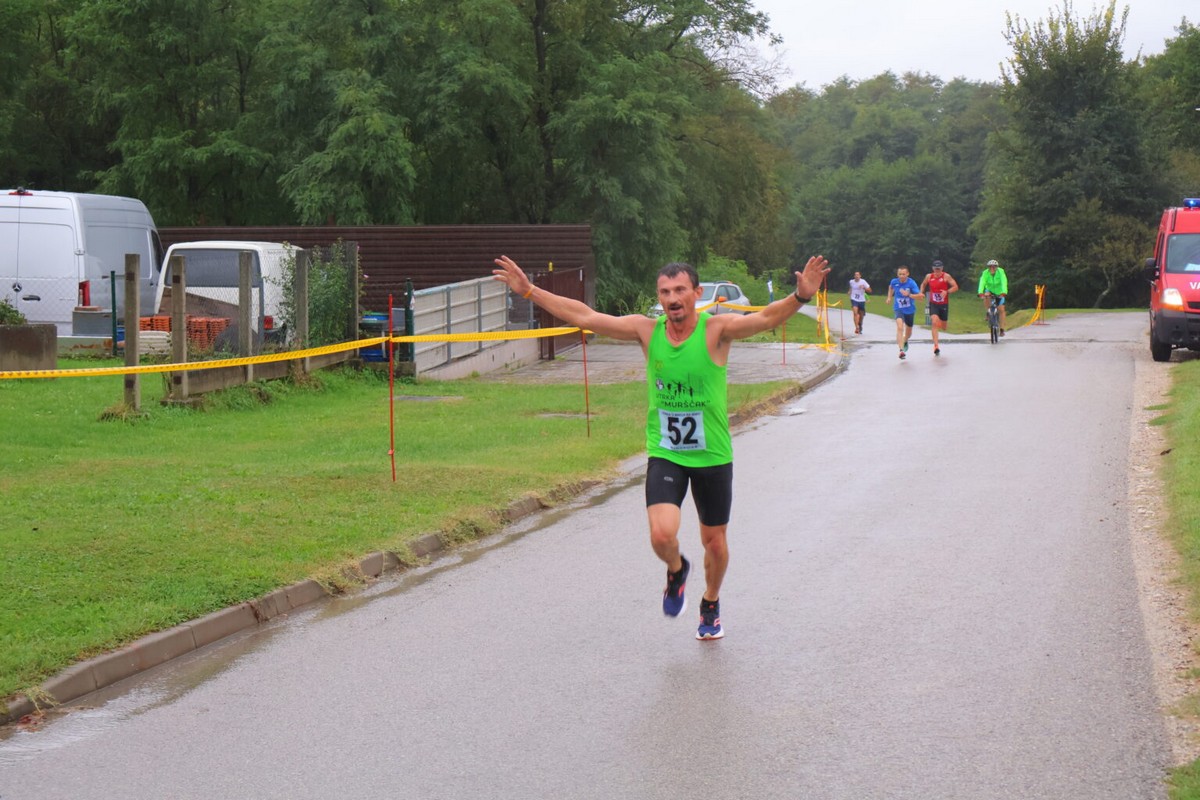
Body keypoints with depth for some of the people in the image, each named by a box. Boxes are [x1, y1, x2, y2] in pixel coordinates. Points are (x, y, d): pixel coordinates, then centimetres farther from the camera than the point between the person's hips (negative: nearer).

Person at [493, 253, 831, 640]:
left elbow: (766, 318, -27)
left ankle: (711, 605, 42)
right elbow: (584, 316, 1)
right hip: (664, 455, 1)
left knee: (714, 543, 12)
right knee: (662, 536, -18)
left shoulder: (716, 330, -12)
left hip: (712, 456, -1)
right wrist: (529, 291, -1)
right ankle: (676, 570, 19)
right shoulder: (647, 331, -4)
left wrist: (800, 297, -47)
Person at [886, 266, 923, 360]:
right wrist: (889, 297, 14)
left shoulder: (911, 283, -17)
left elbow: (920, 296, -24)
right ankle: (901, 350, -36)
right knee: (900, 327, -29)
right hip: (898, 309, -1)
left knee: (908, 334, 18)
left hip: (909, 310, 1)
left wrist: (908, 294, -36)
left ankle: (905, 341, 56)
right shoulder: (894, 282, -7)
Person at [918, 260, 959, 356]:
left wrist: (947, 292, -28)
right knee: (934, 323, -22)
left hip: (944, 305, 0)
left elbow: (955, 287, -12)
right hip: (933, 304, 0)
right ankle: (936, 346, -25)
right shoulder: (929, 277, 1)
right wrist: (921, 293, 3)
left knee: (943, 327, 10)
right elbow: (923, 284, 21)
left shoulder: (946, 276, -8)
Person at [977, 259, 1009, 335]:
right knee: (986, 296, -34)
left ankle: (1002, 329, -3)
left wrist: (1004, 293, -55)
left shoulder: (1000, 272, -27)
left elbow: (1004, 282, -40)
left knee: (1001, 309, -10)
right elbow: (982, 283, -36)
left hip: (999, 292, -1)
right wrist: (980, 293, -53)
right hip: (990, 290, 1)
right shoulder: (985, 273, -25)